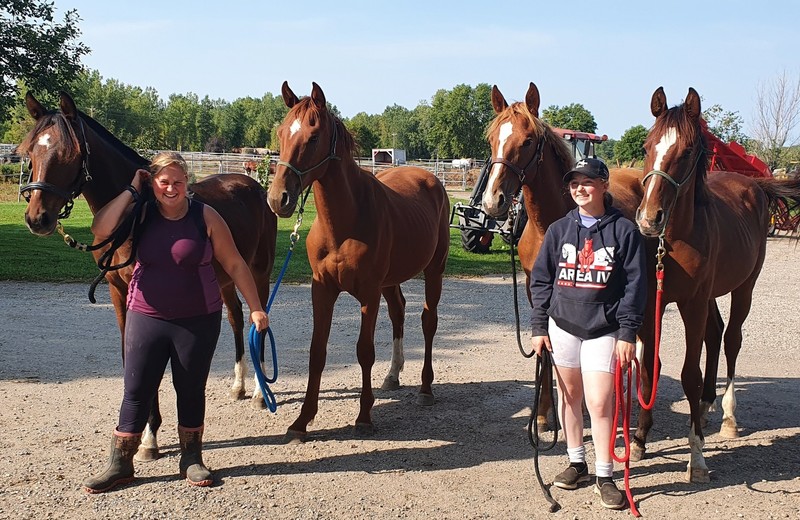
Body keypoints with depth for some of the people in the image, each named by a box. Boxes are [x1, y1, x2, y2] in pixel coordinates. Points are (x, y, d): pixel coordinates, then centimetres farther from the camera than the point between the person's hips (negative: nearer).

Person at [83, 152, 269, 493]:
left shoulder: (205, 216, -6)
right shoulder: (140, 214, -2)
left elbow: (234, 265, -1)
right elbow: (100, 230, -19)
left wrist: (256, 308, -3)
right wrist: (131, 191, -14)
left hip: (198, 321, -1)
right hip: (146, 318, 1)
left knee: (191, 389, 10)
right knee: (136, 390, 5)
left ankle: (191, 459, 26)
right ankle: (120, 464, 16)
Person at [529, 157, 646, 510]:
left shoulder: (624, 230, -5)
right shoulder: (559, 230, 3)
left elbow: (635, 286, -6)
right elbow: (540, 280, 7)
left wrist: (628, 333, -10)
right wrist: (539, 327, 2)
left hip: (603, 330, -4)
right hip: (562, 325, 4)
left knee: (599, 402, -7)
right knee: (569, 396, 14)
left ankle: (604, 476, 6)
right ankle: (576, 462, 30)